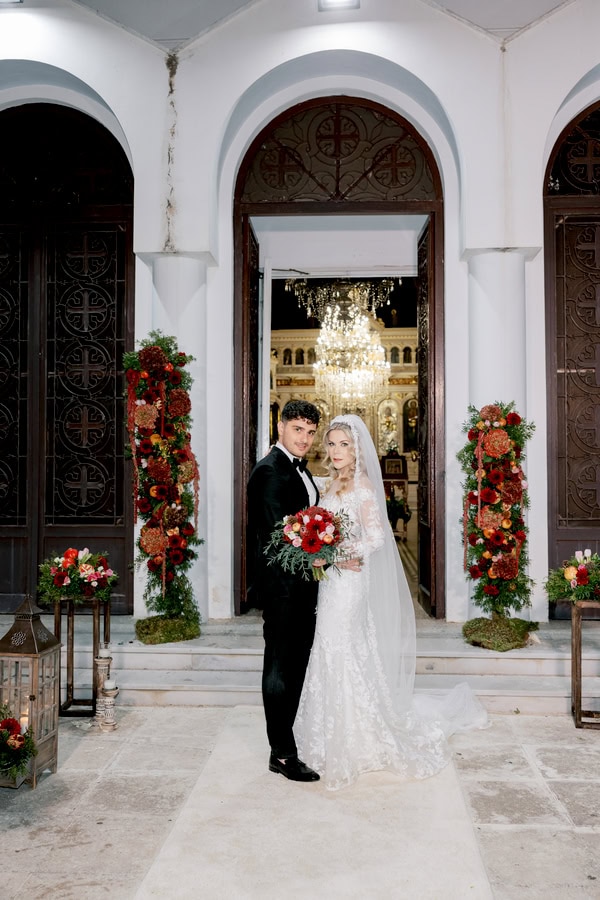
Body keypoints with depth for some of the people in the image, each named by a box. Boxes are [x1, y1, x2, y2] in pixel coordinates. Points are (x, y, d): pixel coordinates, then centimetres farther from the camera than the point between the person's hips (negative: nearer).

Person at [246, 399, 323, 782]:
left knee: (296, 665, 17)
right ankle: (283, 753, 13)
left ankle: (283, 737, 31)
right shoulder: (269, 470, -15)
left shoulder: (300, 468, 15)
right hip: (281, 584, -9)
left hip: (302, 584, 9)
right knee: (280, 667, 1)